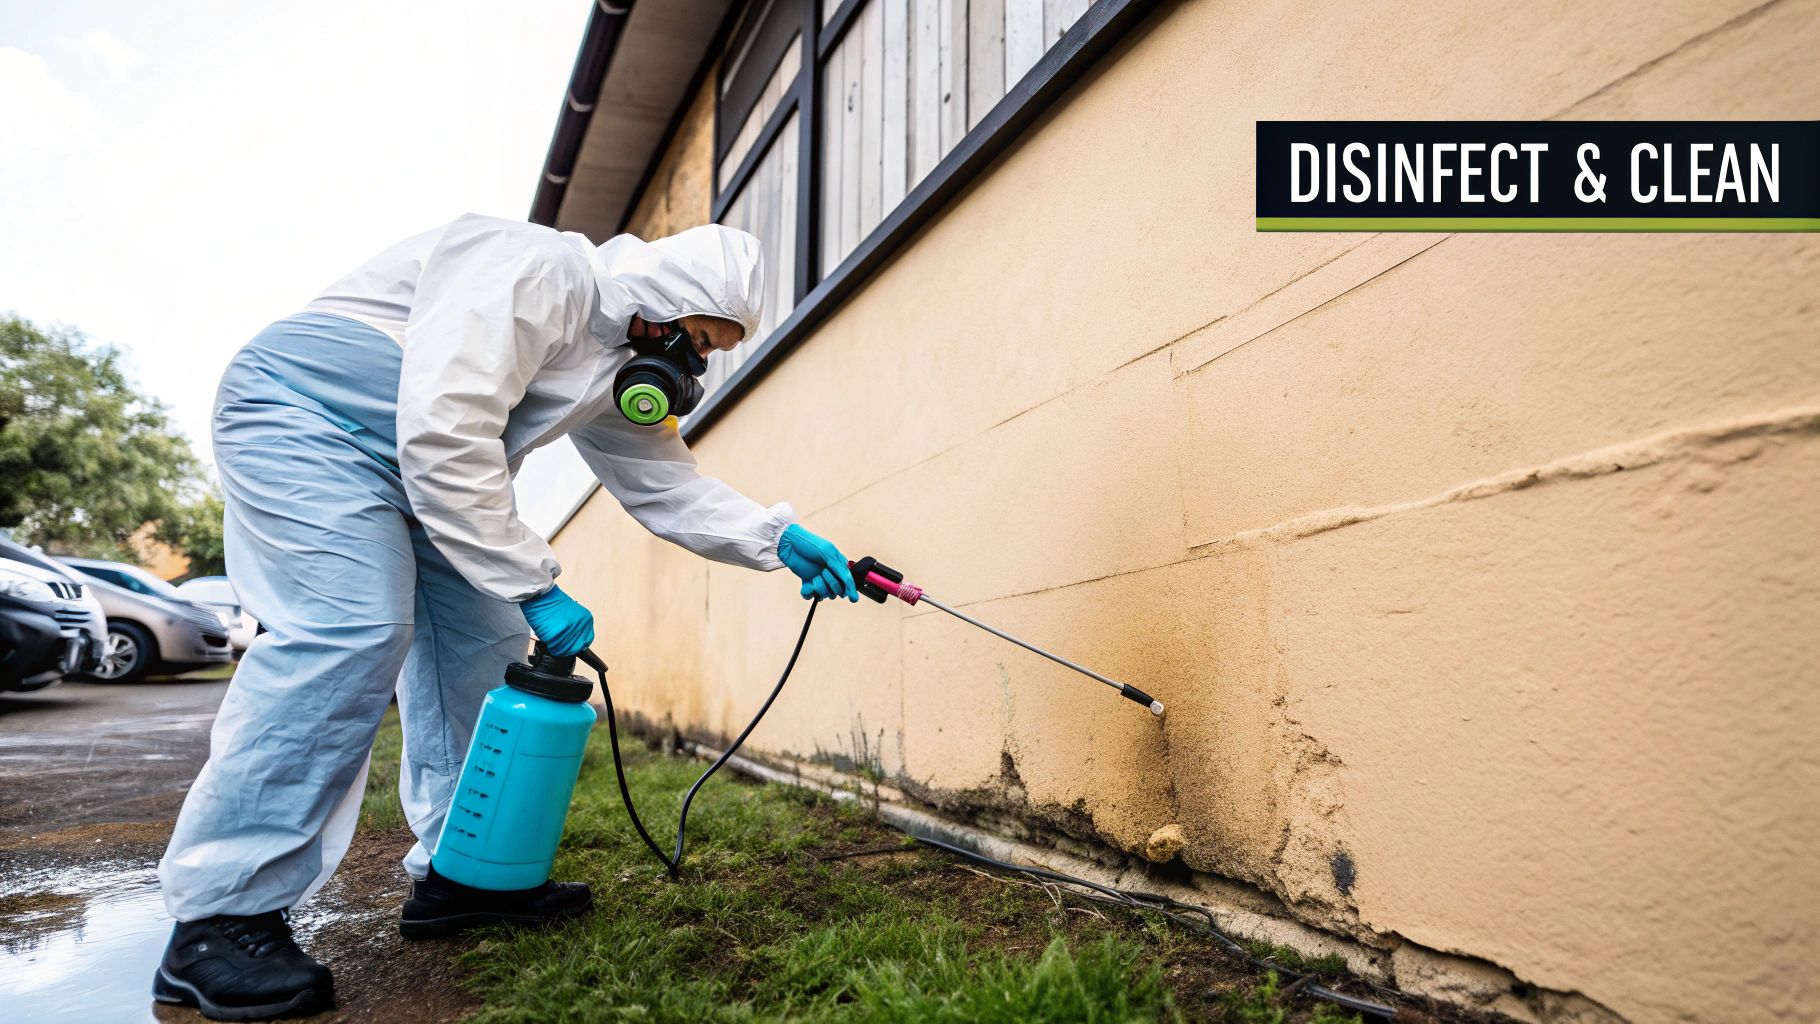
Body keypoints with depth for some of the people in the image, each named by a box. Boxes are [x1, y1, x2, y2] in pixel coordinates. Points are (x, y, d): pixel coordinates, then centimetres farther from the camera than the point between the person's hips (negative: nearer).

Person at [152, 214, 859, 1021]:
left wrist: (780, 540, -4)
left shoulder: (622, 366, 5)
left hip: (417, 469, 10)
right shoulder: (533, 269, -25)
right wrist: (533, 587, -28)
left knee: (484, 639, 2)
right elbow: (446, 435, -32)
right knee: (353, 628, -25)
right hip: (303, 413, -10)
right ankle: (220, 918, -18)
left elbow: (665, 484, 10)